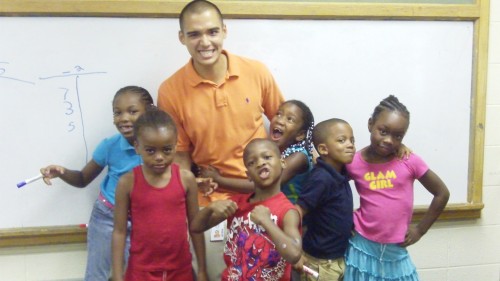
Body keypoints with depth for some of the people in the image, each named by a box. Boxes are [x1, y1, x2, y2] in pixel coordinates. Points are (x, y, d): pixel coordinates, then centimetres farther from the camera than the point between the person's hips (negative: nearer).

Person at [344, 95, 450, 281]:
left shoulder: (409, 161, -10)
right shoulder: (353, 163, -8)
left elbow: (442, 193, 1)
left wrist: (420, 229, 3)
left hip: (396, 251, 0)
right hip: (363, 248, 0)